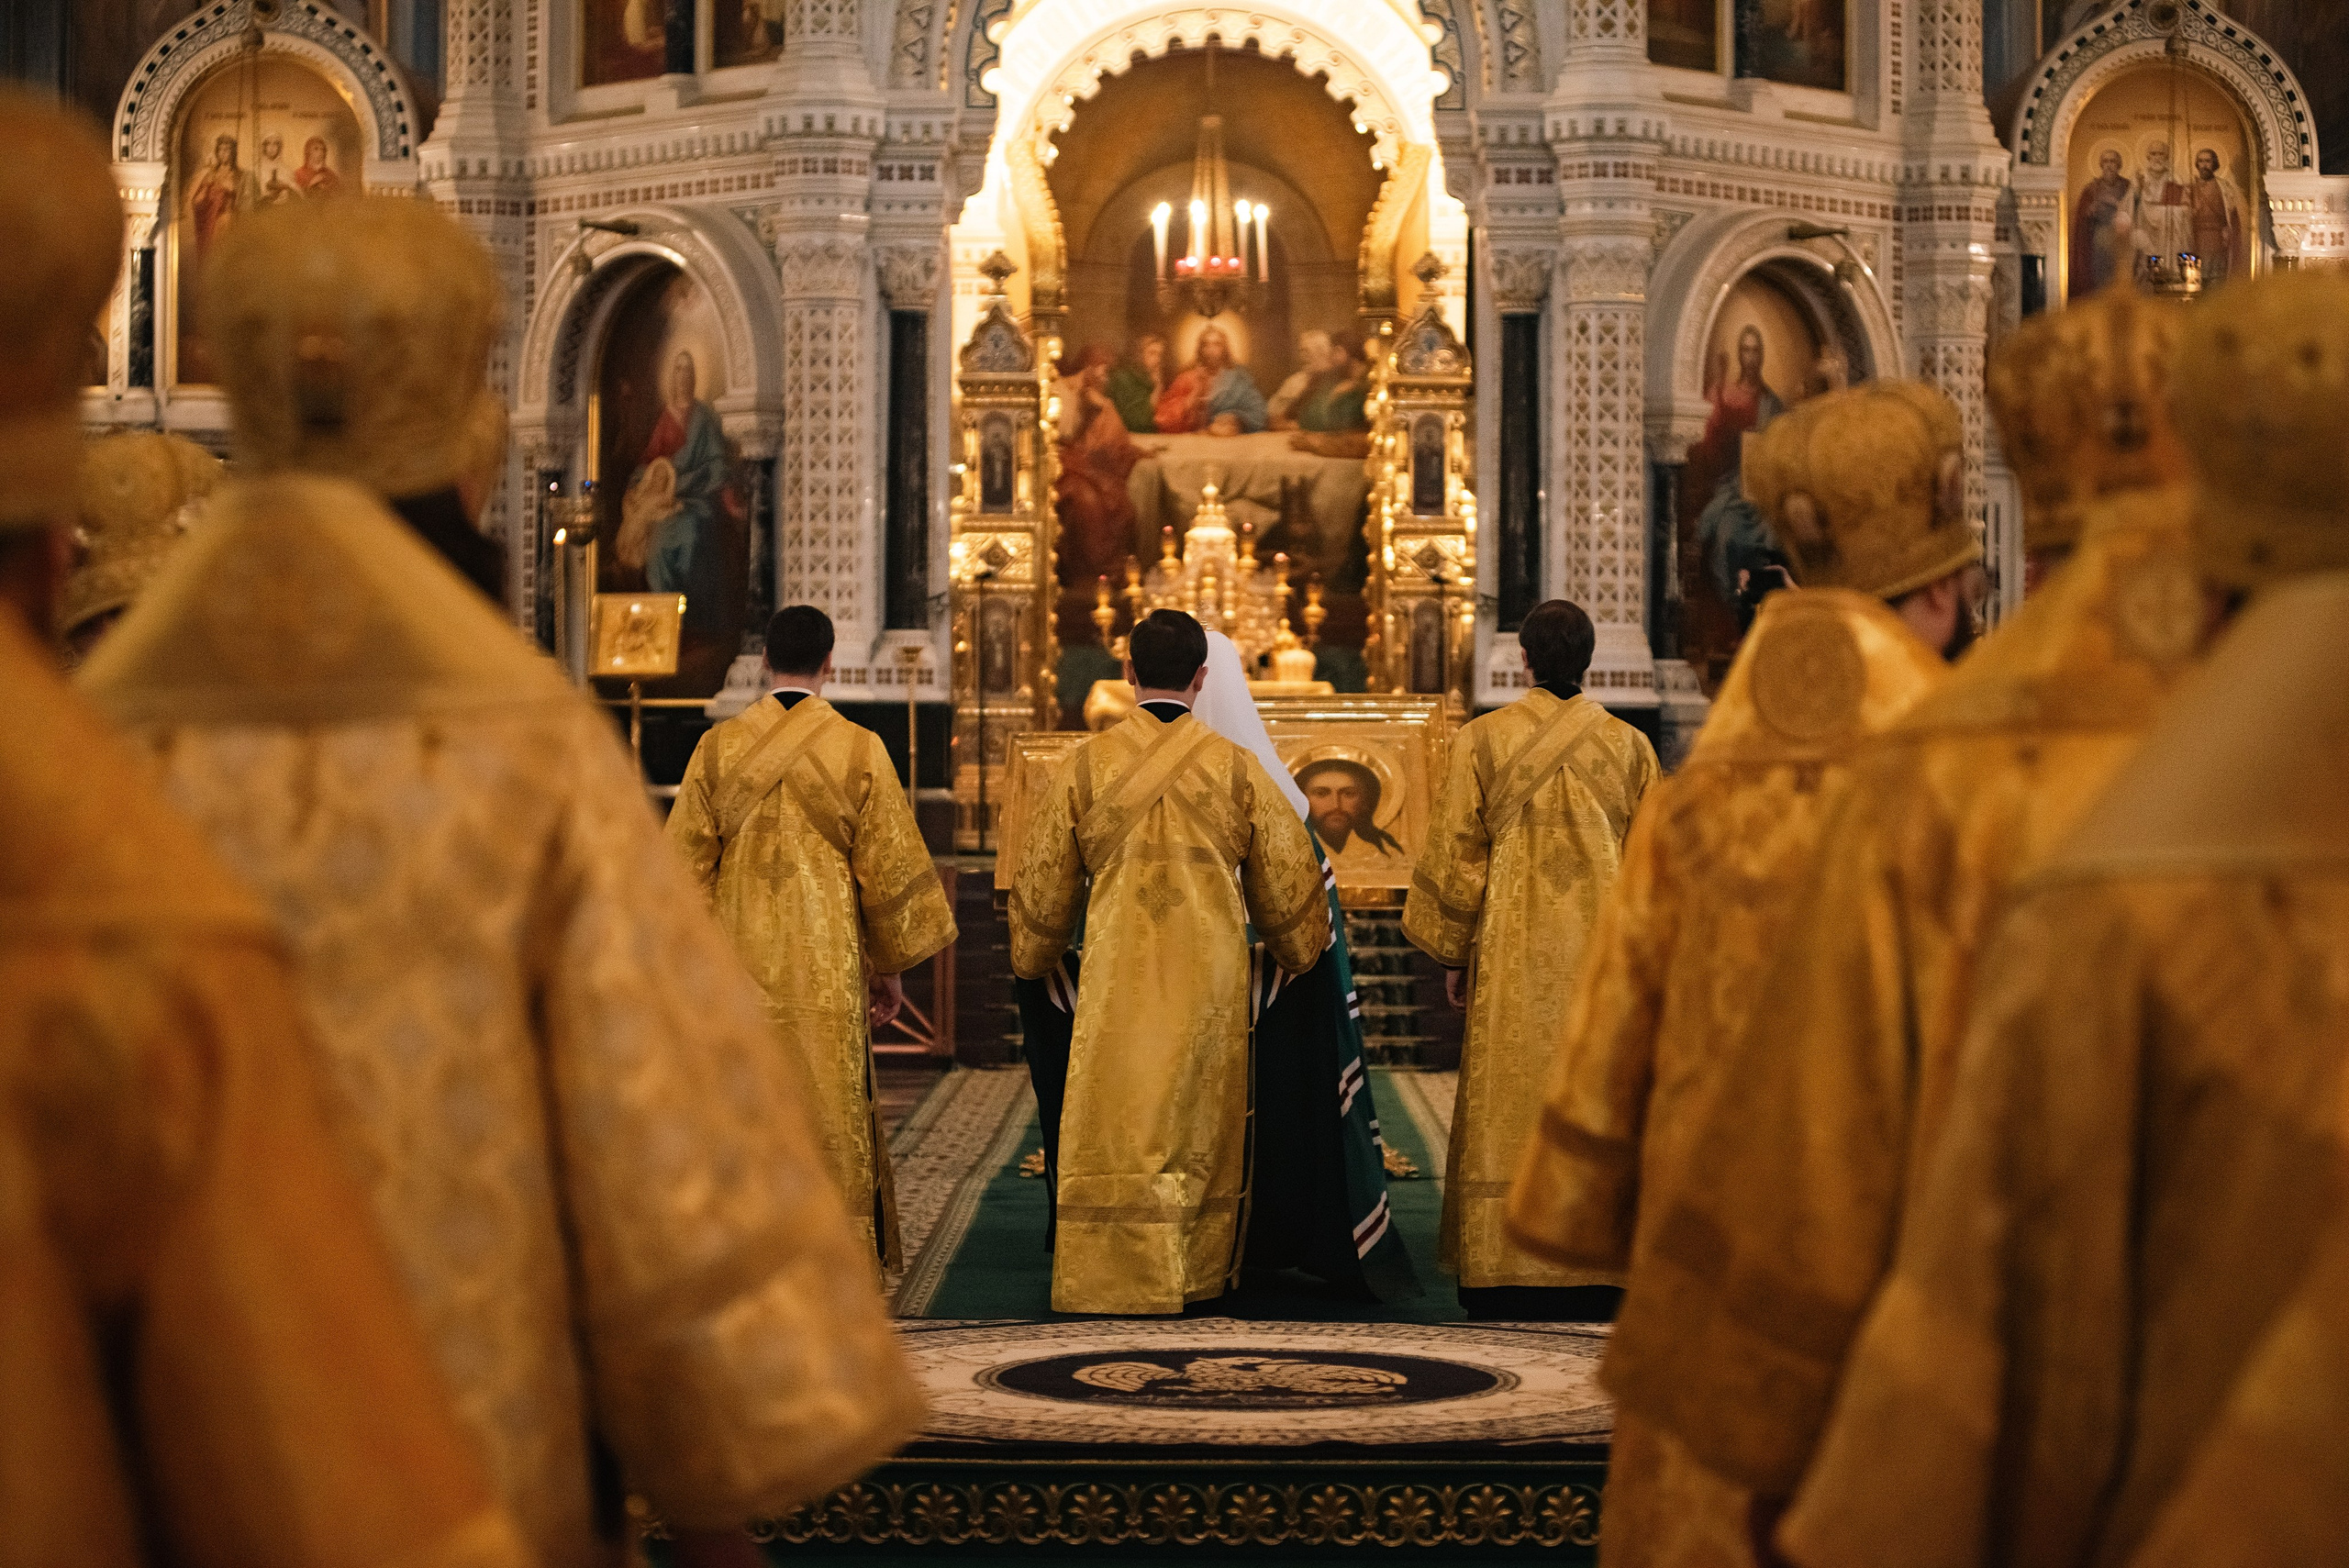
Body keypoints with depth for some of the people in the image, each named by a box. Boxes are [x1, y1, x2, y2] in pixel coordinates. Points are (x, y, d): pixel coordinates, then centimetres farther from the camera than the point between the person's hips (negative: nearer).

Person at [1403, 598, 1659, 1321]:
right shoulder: (1629, 747, 1)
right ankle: (1593, 1271, 6)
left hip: (1512, 961, -1)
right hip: (1604, 958, 1)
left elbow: (1453, 855, -1)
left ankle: (1504, 1277, 2)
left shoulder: (1482, 741, -3)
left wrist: (1452, 953, 8)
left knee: (1509, 1111, 3)